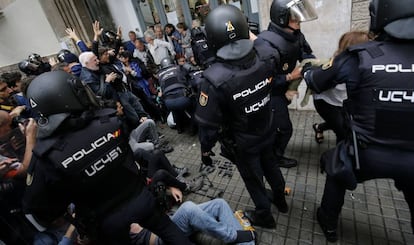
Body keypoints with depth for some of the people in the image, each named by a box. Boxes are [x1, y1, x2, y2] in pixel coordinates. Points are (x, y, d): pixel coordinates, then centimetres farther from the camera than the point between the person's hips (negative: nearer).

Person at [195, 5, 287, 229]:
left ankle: (265, 216, 47)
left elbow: (208, 123, -24)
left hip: (242, 142, -5)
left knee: (253, 178, 20)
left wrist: (205, 150, -6)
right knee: (270, 164, 31)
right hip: (266, 131, 5)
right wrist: (251, 39, 24)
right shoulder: (265, 55, -20)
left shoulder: (215, 79, -34)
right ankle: (281, 200, 57)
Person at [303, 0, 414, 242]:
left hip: (368, 154, -2)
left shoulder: (359, 57, -15)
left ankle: (329, 224, 47)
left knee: (338, 175, 29)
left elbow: (315, 82, -1)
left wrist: (306, 71, 23)